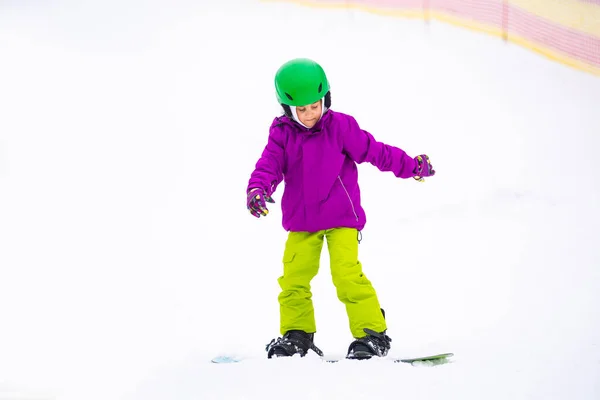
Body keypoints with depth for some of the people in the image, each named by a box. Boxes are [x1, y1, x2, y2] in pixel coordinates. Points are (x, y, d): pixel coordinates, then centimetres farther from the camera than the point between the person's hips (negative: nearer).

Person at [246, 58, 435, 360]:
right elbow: (269, 165, -7)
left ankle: (372, 334, -7)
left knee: (347, 273, -15)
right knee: (293, 278, 1)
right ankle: (296, 335, 18)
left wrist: (411, 166, -1)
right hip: (301, 221, 4)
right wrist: (257, 190, -27)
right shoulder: (282, 134, 0)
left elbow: (374, 151, -1)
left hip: (341, 217, -4)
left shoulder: (340, 126, -6)